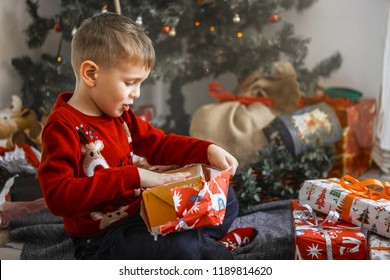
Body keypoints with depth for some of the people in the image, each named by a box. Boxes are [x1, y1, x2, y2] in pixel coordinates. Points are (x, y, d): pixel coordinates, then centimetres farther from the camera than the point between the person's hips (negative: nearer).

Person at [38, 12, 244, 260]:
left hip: (142, 213, 9)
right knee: (181, 249, -33)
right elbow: (58, 196, -30)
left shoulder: (119, 114, 7)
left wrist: (208, 151, -1)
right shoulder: (63, 126, -20)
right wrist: (134, 176, -33)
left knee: (225, 198, 13)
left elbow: (160, 144, 17)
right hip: (102, 241, -9)